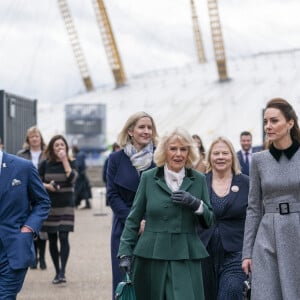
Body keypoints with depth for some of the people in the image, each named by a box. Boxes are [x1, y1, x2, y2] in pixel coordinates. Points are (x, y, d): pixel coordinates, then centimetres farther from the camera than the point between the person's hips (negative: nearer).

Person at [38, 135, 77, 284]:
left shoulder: (70, 162, 2)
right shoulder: (45, 164, 4)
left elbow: (72, 178, -16)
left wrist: (64, 160, -15)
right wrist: (47, 186, -13)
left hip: (66, 206, -2)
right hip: (49, 205, 2)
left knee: (63, 237, -13)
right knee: (52, 239, 5)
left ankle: (62, 272, -15)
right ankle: (57, 272, 14)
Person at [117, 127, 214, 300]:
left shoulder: (199, 180, 8)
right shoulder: (149, 178, 5)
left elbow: (209, 221, 10)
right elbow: (133, 219, 8)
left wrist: (195, 203, -9)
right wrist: (125, 253, 1)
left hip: (185, 259, 0)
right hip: (151, 256, 0)